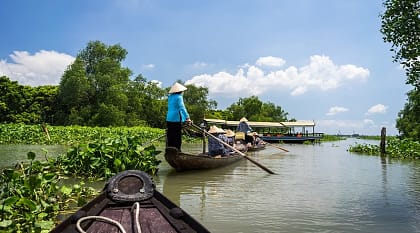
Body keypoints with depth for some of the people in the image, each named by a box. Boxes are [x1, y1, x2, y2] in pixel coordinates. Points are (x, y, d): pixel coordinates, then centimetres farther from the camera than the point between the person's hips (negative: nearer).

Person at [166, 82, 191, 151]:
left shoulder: (170, 97, 14)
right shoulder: (179, 97, -8)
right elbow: (182, 108, -21)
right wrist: (187, 118, -27)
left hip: (169, 119, 7)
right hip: (176, 119, -7)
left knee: (170, 136, 10)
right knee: (177, 137, -1)